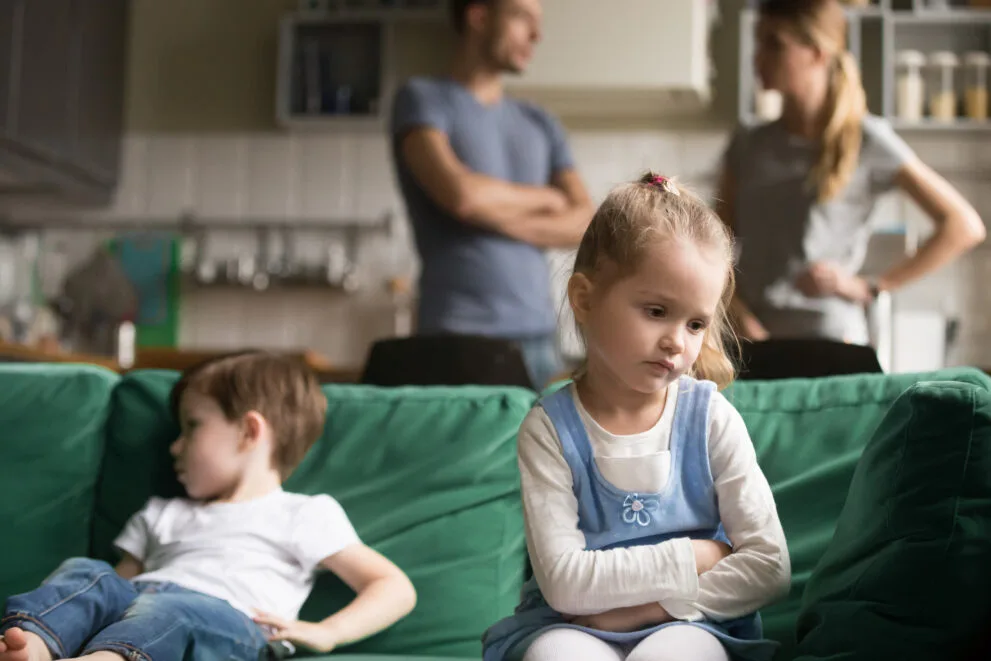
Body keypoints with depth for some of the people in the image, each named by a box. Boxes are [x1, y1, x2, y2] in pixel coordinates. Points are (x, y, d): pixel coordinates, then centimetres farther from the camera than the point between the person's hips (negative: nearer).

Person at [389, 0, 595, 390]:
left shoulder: (541, 125, 18)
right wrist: (546, 197, 5)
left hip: (537, 333, 5)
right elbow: (460, 193, -12)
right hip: (457, 332, -4)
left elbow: (585, 223, 7)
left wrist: (497, 214, -9)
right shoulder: (423, 99, 4)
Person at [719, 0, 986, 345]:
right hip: (753, 339, 3)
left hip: (830, 341, -3)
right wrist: (741, 317, -9)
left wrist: (869, 288, -6)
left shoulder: (865, 140, -2)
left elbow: (964, 226, -4)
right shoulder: (747, 145, 10)